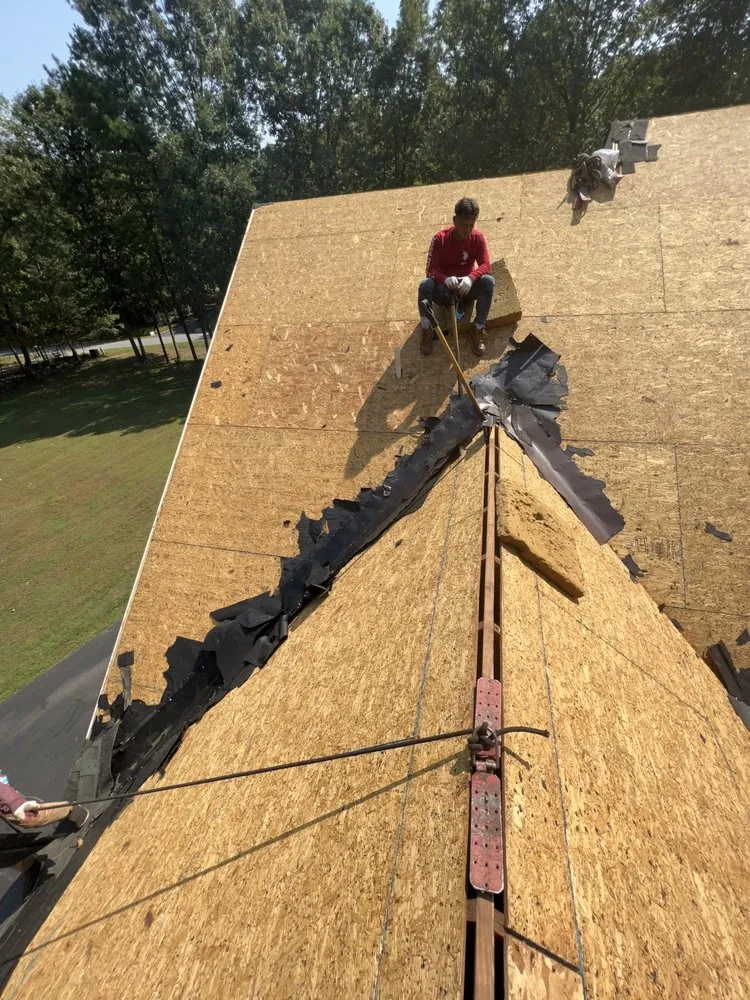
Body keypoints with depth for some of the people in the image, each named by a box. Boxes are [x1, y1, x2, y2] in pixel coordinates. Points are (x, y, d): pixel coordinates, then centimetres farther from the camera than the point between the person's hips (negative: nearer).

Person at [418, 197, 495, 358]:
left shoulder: (478, 237, -9)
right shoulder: (440, 238, -14)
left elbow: (485, 264, -16)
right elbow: (431, 269, -19)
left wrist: (470, 278, -38)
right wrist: (446, 279, -41)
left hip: (467, 288, 2)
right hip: (444, 288, -1)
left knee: (488, 281, -30)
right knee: (425, 285, -34)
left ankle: (477, 330, -17)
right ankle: (426, 331, -16)